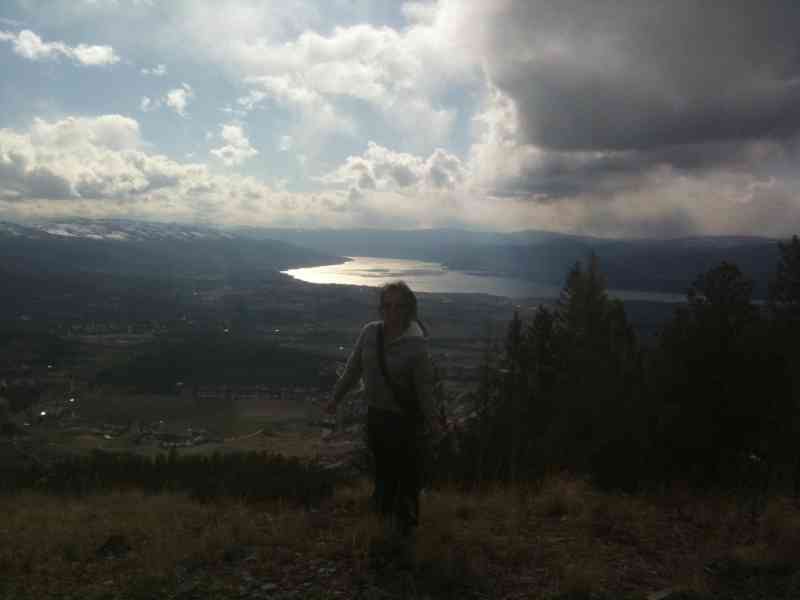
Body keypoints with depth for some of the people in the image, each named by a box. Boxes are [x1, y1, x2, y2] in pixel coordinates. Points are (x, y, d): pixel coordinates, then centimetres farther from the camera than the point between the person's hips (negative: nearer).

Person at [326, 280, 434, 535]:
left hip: (404, 418, -5)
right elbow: (353, 368, 5)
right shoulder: (370, 332, -7)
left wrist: (428, 423, -12)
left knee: (407, 467, 9)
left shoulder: (416, 344, -20)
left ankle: (406, 519, 30)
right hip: (376, 413, 5)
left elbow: (424, 387, -16)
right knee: (381, 462, 22)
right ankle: (384, 507, 47)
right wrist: (336, 397, 13)